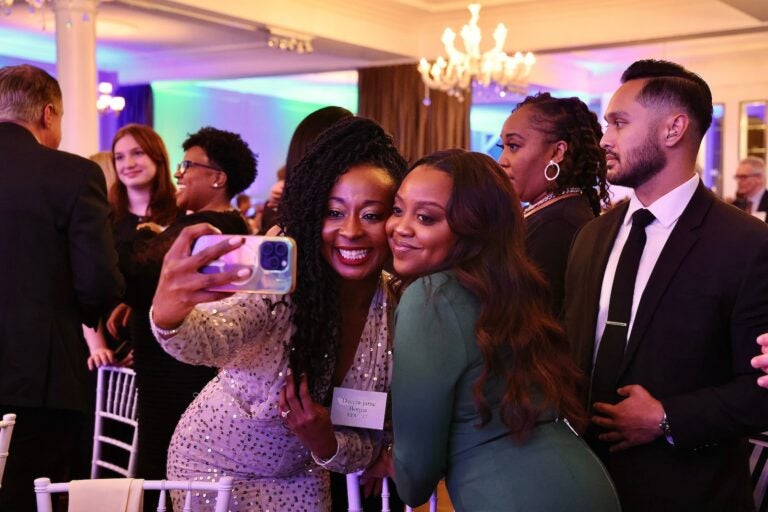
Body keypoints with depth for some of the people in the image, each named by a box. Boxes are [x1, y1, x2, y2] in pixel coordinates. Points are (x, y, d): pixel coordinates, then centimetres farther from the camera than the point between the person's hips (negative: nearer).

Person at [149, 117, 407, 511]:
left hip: (299, 476, 4)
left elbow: (371, 443, -7)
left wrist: (327, 444, -27)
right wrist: (168, 314, -66)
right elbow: (209, 338, -47)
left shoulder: (401, 315, -15)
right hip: (216, 464, -3)